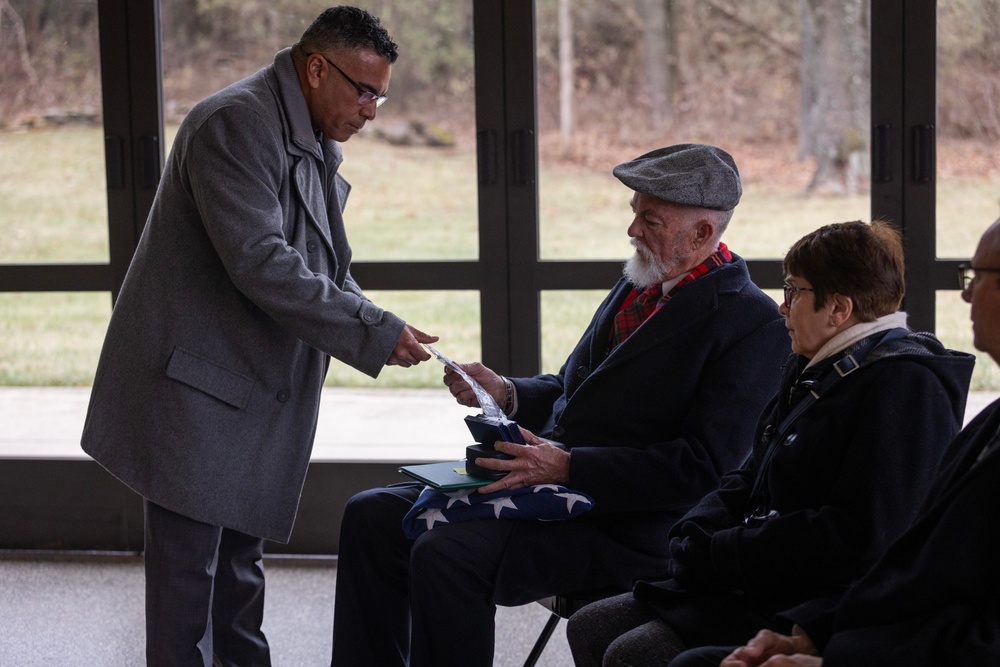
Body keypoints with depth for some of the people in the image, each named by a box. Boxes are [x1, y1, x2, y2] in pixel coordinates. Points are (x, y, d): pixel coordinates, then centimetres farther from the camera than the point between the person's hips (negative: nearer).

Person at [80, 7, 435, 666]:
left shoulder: (318, 145, 13)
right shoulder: (236, 123, -19)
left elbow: (328, 267, 19)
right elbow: (260, 264, -27)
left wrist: (379, 327, -1)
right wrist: (374, 333, -25)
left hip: (261, 388, 10)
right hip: (198, 386, -10)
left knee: (241, 555, 17)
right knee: (189, 563, -6)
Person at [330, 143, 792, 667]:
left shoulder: (753, 324, -11)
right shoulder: (639, 284, 16)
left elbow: (704, 466, -18)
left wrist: (568, 466, -22)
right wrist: (506, 393, 5)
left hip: (624, 526, -9)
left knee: (445, 555, -28)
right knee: (372, 515, 0)